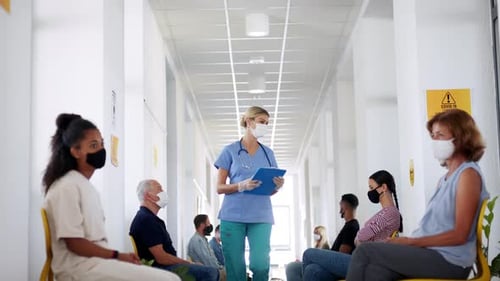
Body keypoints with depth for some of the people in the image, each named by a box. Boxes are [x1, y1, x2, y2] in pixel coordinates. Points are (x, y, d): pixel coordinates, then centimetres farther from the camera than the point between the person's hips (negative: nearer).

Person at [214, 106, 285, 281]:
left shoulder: (268, 153, 15)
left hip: (261, 216, 2)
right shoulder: (230, 151, 6)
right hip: (233, 216, -2)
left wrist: (278, 186, -6)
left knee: (260, 264, -14)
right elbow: (220, 188, 3)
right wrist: (242, 185, -15)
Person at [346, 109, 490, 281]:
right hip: (430, 253, 7)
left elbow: (459, 235, -13)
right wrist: (405, 242, 0)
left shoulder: (468, 174, -5)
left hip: (450, 260, -7)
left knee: (366, 251, -17)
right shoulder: (445, 179, 22)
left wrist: (409, 242, -12)